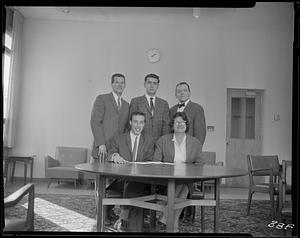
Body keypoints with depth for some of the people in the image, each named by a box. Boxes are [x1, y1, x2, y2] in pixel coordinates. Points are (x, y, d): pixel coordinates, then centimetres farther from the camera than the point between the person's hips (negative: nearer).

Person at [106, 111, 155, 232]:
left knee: (135, 185, -34)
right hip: (121, 180, 0)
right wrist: (114, 156, -23)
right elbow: (108, 156, 3)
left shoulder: (149, 140, 16)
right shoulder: (118, 139, 15)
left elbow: (149, 163, 5)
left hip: (140, 180, 0)